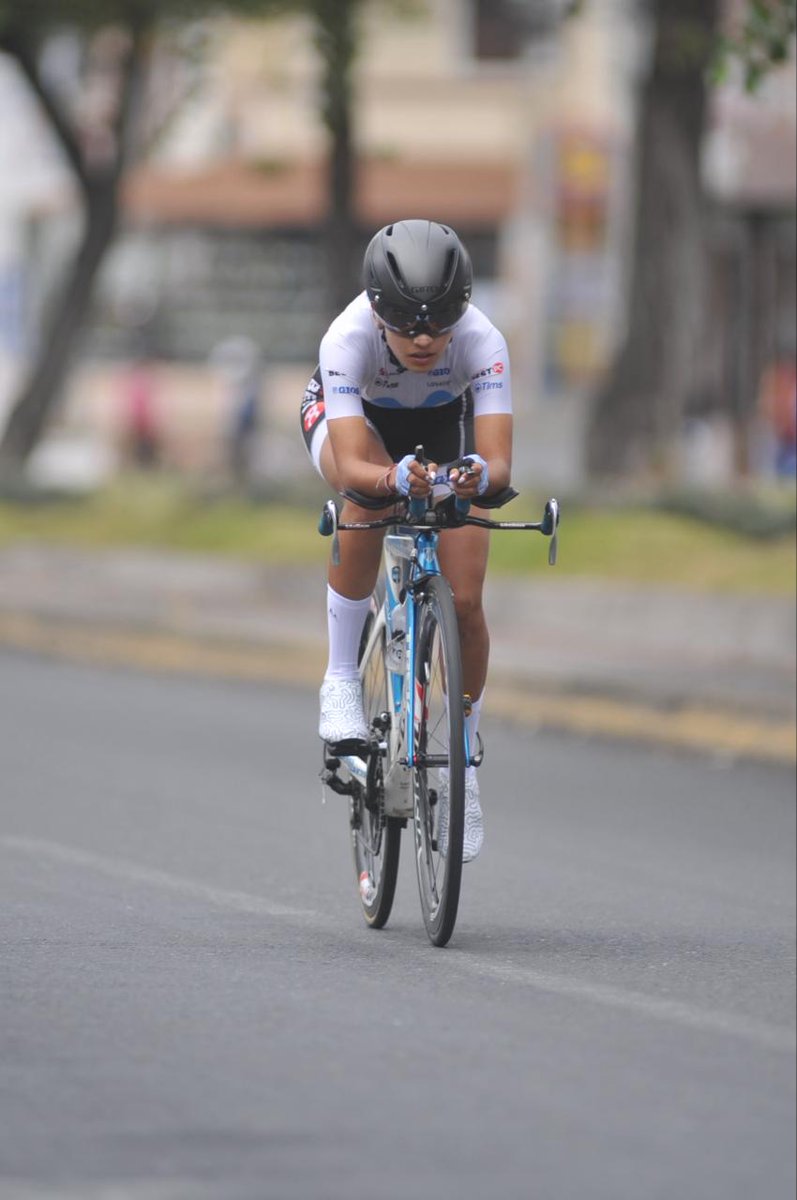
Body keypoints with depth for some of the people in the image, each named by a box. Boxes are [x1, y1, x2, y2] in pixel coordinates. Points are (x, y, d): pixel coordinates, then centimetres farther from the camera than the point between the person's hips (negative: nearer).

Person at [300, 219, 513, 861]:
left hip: (445, 425, 1)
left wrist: (482, 476, -68)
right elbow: (350, 466, -48)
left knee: (464, 603, -11)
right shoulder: (348, 340, -39)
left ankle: (464, 764, 12)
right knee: (373, 493, -38)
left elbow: (500, 461, -44)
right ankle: (342, 681, -21)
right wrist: (394, 478, -70)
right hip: (352, 416, -1)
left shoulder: (482, 343, -36)